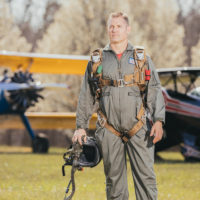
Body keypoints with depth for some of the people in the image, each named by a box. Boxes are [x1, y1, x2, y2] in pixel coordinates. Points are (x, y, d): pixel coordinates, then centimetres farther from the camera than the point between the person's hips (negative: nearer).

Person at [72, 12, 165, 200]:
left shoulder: (142, 58, 8)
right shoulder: (97, 60, 11)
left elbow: (155, 91, 3)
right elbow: (86, 96, 13)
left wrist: (158, 121, -10)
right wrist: (81, 126, 7)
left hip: (139, 129, -1)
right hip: (109, 131, 1)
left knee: (145, 176, -6)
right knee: (114, 178, 4)